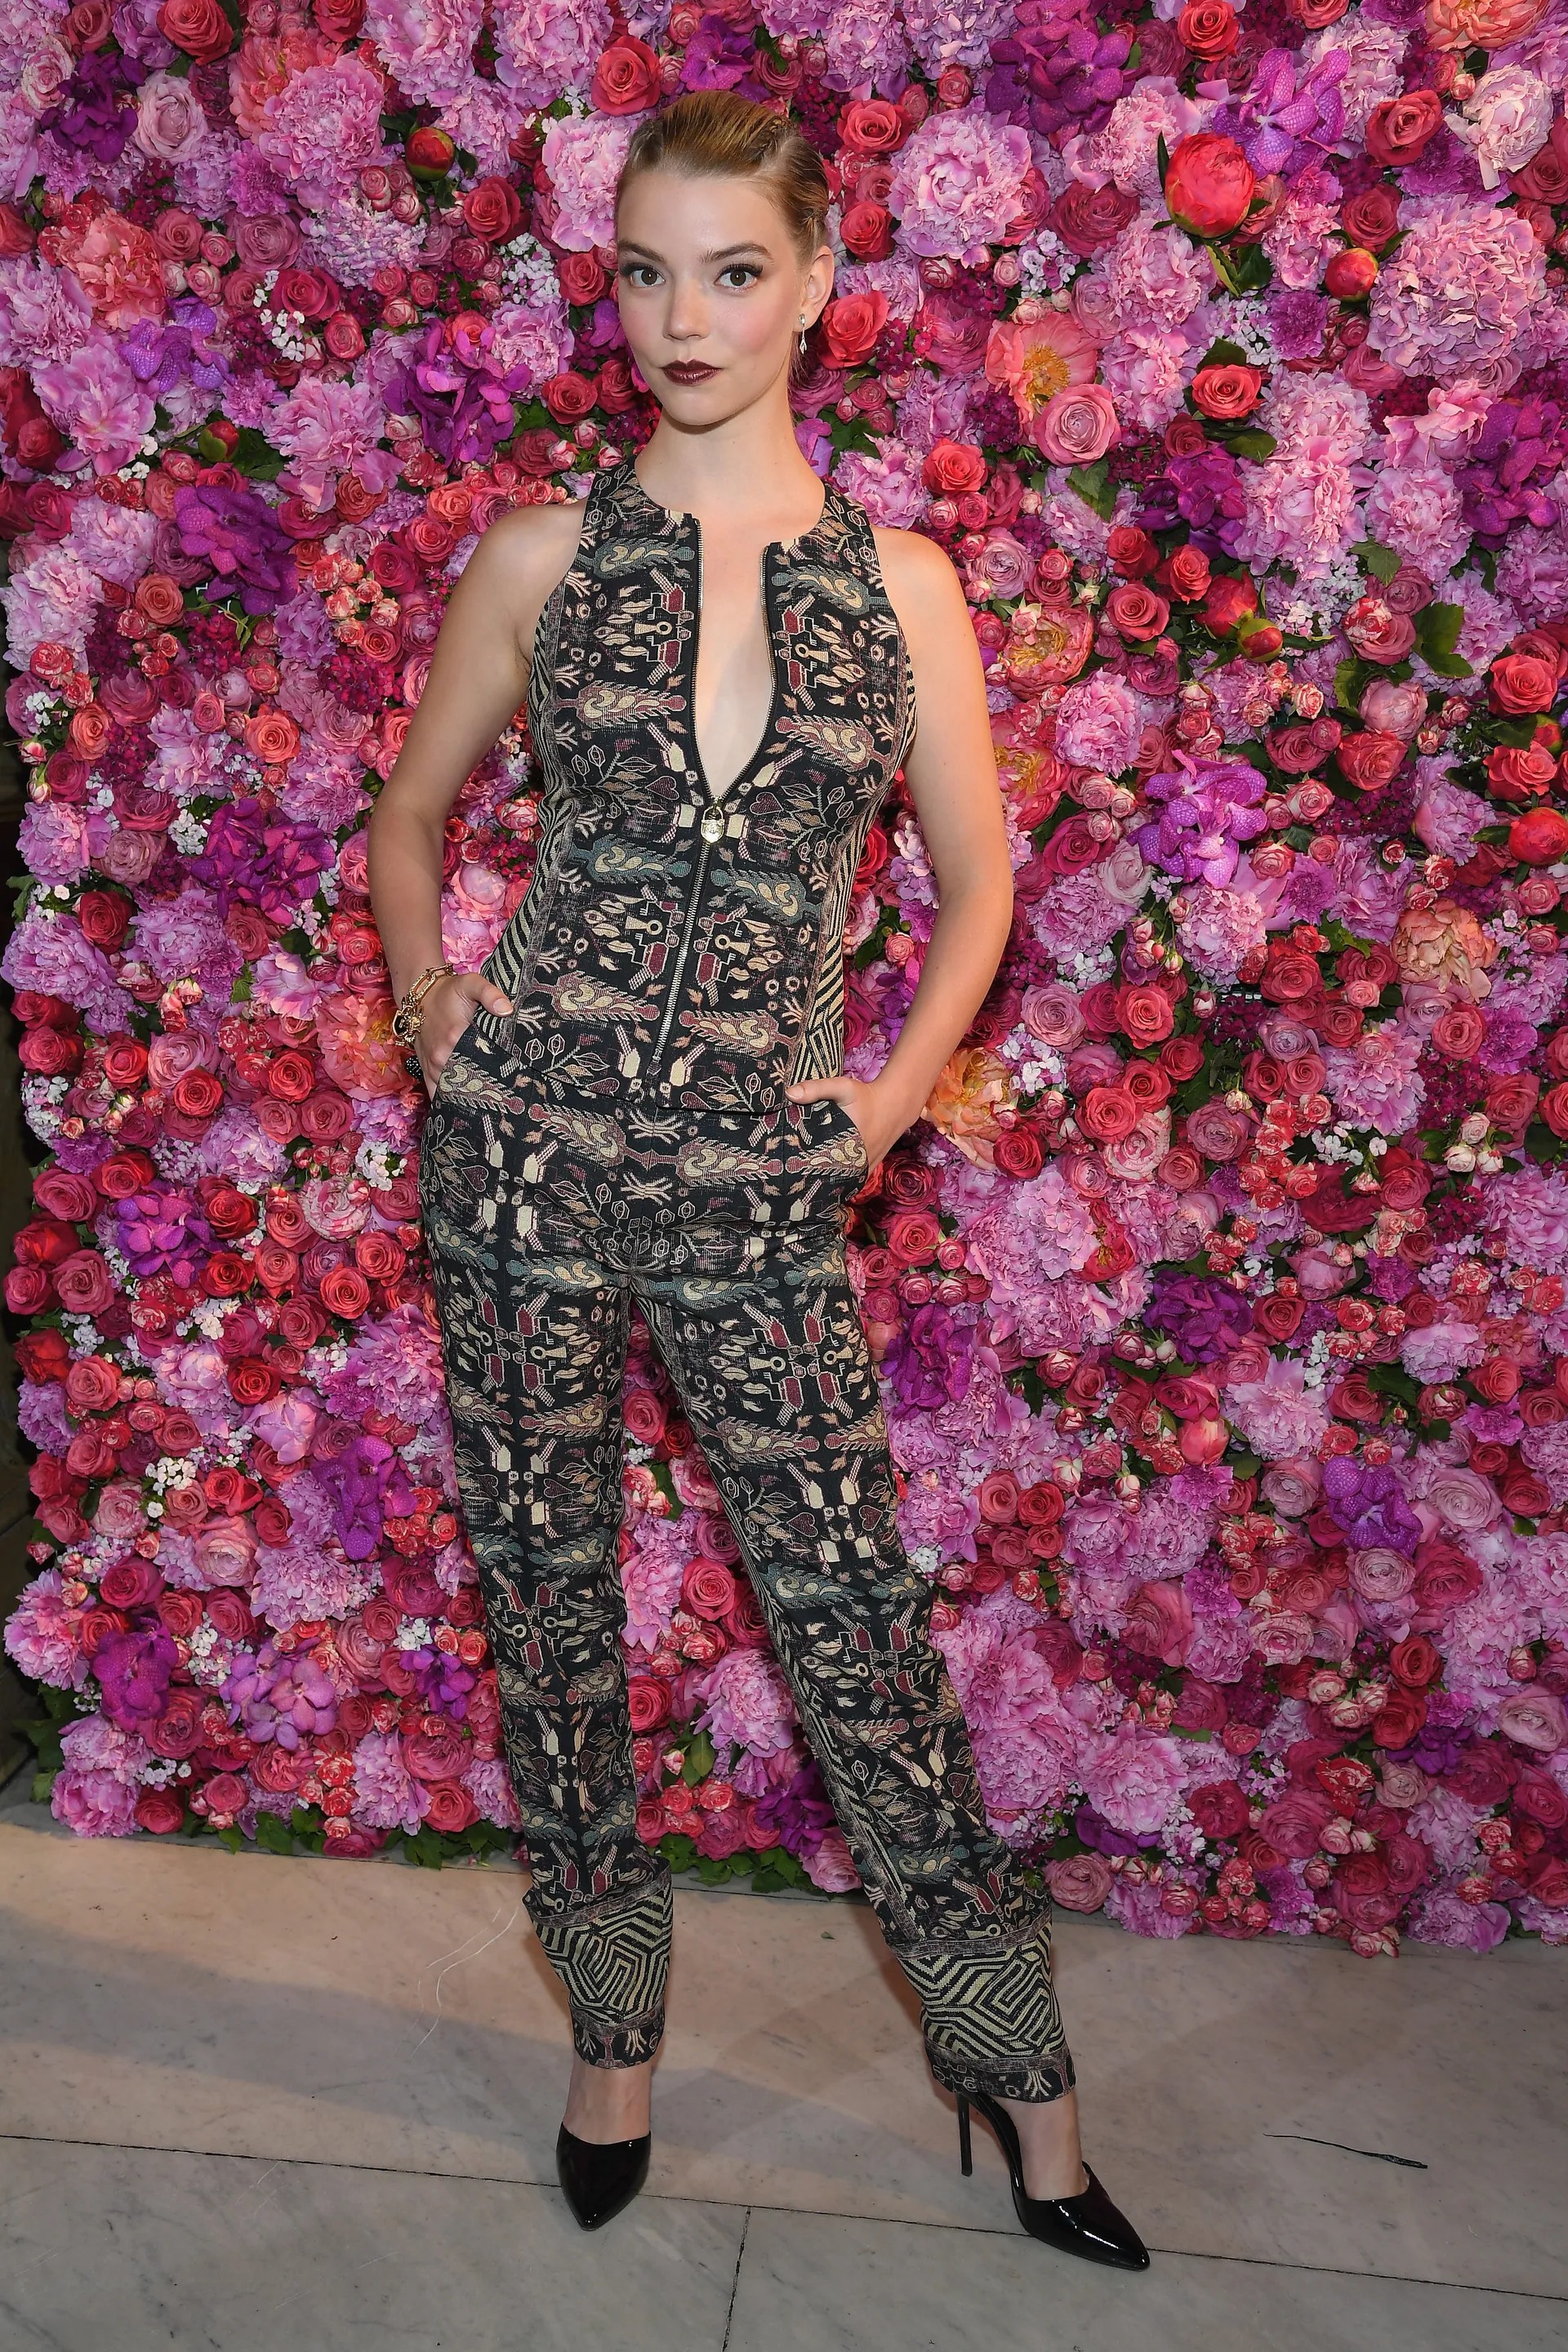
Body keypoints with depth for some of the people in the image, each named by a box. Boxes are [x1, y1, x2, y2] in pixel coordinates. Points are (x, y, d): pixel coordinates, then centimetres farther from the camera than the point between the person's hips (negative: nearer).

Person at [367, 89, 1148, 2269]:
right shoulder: (543, 555, 4)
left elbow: (977, 877, 11)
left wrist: (896, 1090, 1)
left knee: (862, 1628, 4)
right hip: (529, 1147, 1)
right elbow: (408, 815, 16)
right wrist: (428, 992, 2)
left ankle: (1020, 2074, 24)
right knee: (548, 1606, 10)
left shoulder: (901, 578, 4)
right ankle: (616, 2030, 32)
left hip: (762, 1190, -1)